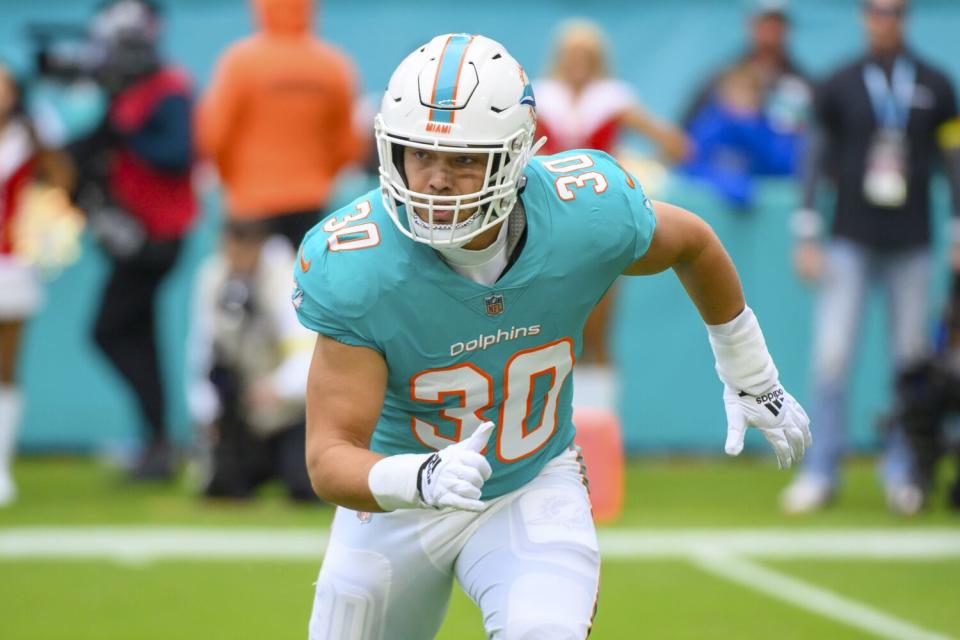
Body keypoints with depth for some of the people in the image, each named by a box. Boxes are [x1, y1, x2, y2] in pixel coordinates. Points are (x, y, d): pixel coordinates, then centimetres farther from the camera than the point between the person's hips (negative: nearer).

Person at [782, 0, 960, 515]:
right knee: (831, 356, -7)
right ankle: (820, 472, 0)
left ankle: (901, 473, 15)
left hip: (910, 246, 1)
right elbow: (816, 162, 5)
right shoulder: (839, 86, 3)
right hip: (850, 243, -1)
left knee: (909, 359, 4)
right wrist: (807, 237, 0)